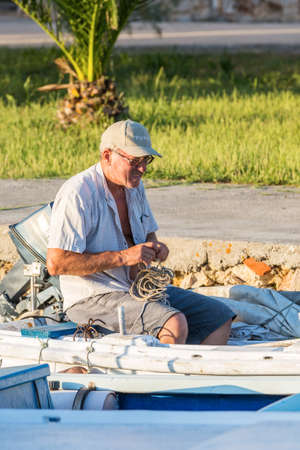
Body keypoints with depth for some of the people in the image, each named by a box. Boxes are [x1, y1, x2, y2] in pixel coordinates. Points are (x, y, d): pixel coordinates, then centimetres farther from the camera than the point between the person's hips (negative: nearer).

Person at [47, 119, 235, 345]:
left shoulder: (134, 187, 12)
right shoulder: (77, 194, -16)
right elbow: (56, 263, -22)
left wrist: (155, 247, 2)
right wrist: (123, 257, -21)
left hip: (140, 290, 9)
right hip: (93, 298, -9)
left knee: (221, 317, -2)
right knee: (175, 325, -32)